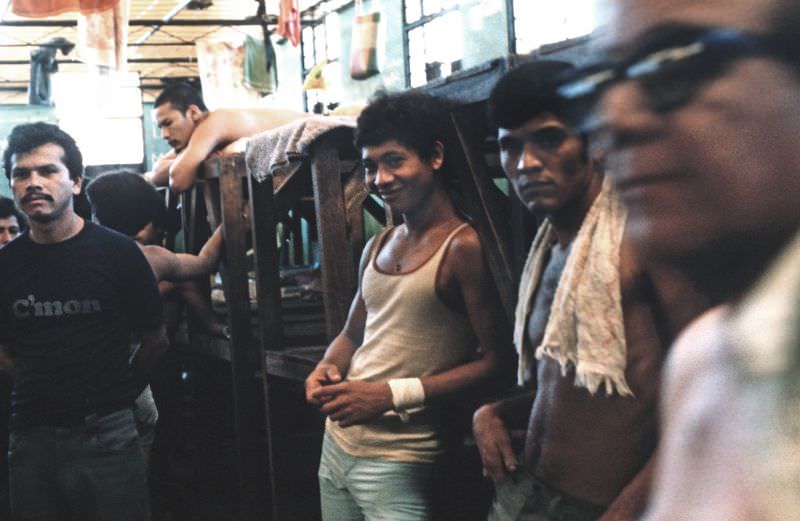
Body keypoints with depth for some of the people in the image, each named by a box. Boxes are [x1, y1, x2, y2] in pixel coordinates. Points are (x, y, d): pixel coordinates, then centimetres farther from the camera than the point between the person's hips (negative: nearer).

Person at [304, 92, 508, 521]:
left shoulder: (464, 246, -13)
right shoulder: (377, 248, 11)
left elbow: (493, 361, -17)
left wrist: (392, 395, -19)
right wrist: (325, 370, 0)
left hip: (396, 461, -7)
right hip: (336, 443, 7)